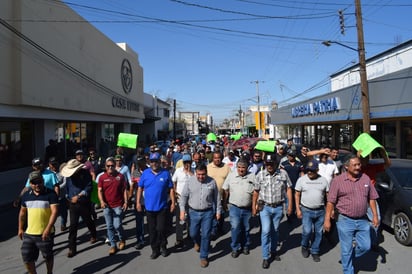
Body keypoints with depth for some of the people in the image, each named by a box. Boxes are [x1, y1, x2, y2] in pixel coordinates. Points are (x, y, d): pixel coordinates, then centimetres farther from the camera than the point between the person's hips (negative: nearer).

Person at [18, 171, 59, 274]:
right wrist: (20, 229, 14)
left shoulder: (51, 194, -11)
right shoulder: (26, 195, 5)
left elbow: (54, 211, -18)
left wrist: (48, 229, -26)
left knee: (48, 256, 13)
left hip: (45, 233, -4)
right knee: (27, 258, 7)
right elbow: (22, 212, 16)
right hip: (28, 233, 4)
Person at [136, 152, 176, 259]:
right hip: (149, 207, 2)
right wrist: (138, 202, 0)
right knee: (152, 230, 12)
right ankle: (155, 250, 28)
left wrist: (173, 202, -2)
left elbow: (171, 189, -1)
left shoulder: (166, 173, -5)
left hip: (162, 207, -2)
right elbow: (140, 188, 4)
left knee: (161, 229, 2)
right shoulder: (145, 173, -1)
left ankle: (163, 246, 27)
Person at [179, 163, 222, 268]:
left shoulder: (212, 182, -6)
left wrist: (218, 211, 6)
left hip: (208, 212, -1)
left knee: (206, 235, 2)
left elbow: (217, 198, 3)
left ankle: (204, 257, 20)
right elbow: (183, 196, 0)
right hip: (194, 212, 1)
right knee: (193, 233, 13)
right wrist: (182, 210, -4)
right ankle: (197, 242, 49)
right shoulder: (190, 181, -6)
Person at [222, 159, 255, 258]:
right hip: (234, 207, -1)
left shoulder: (252, 177, -6)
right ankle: (235, 248, 14)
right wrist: (224, 203, 6)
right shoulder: (231, 175, -4)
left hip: (247, 208, 1)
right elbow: (225, 190, 4)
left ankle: (245, 246, 36)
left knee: (246, 229, 15)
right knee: (235, 228, -6)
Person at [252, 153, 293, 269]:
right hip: (265, 207, -1)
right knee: (266, 231, -6)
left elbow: (288, 188, 2)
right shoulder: (260, 175, -5)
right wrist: (254, 206, 6)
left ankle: (273, 251, 37)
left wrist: (290, 204, -1)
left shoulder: (283, 173, -5)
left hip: (278, 207, 1)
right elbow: (256, 191, 3)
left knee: (275, 231, 15)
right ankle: (265, 257, 7)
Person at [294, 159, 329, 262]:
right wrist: (298, 209, -5)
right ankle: (304, 246, 20)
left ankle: (315, 251, 28)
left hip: (320, 211, 2)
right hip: (306, 210, -2)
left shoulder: (323, 180, 1)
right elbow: (297, 195, -1)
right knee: (307, 231, -10)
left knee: (318, 232, 9)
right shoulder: (302, 179, -4)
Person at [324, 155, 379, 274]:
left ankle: (347, 257, 36)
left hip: (362, 220, 4)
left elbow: (371, 198, 11)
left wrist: (375, 215, 6)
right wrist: (327, 220, -12)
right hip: (345, 220, -4)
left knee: (365, 246, 11)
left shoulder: (366, 178, 2)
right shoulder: (338, 180, -10)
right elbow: (330, 201, -10)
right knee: (346, 249, 7)